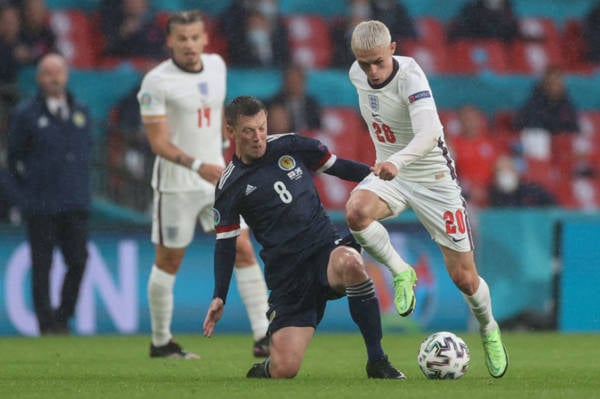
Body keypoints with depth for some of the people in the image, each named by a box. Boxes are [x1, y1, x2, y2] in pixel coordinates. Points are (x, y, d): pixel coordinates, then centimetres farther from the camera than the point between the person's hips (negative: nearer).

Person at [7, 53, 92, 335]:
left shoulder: (81, 112, 11)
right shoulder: (26, 115, -1)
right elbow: (13, 157, 6)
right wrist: (29, 187, 4)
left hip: (76, 205, 3)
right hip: (40, 207, -3)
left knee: (78, 261, -2)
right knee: (42, 266, -1)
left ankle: (63, 317, 13)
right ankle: (47, 324, 4)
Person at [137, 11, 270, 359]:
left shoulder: (216, 66, 4)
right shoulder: (157, 82, -14)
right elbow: (159, 142, -17)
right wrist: (198, 166, -29)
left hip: (216, 177, 5)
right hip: (176, 184, -5)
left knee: (244, 251, -4)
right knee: (169, 262, 5)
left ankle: (263, 336, -4)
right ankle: (161, 341, 19)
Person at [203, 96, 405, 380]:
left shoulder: (290, 146, 5)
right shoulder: (230, 186, 1)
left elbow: (338, 167, 17)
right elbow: (225, 244, 7)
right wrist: (219, 297, 0)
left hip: (326, 248, 1)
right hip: (286, 273, -1)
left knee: (349, 263, -39)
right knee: (284, 369, -16)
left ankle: (377, 361, -26)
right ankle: (262, 372, 26)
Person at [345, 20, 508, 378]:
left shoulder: (410, 77, -27)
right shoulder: (358, 75, -7)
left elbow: (429, 134, -43)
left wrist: (398, 161, -61)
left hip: (433, 180, -4)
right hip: (389, 174, 4)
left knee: (464, 278, 0)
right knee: (356, 211, -33)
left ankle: (489, 329, 34)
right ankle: (401, 272, -6)